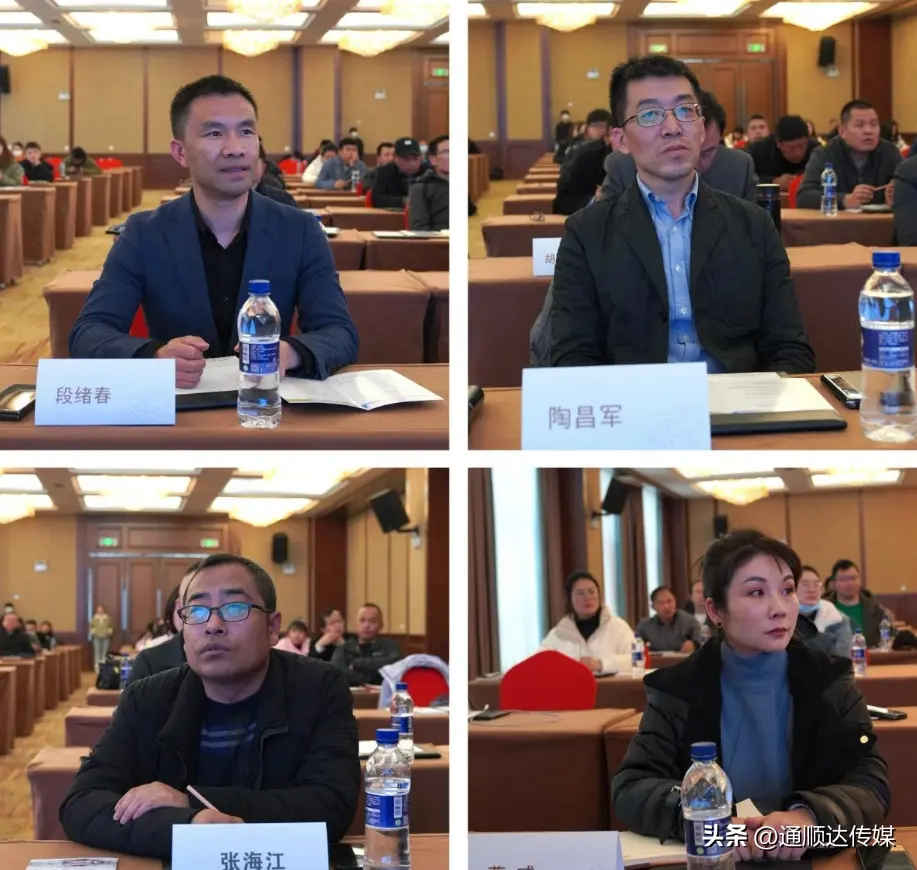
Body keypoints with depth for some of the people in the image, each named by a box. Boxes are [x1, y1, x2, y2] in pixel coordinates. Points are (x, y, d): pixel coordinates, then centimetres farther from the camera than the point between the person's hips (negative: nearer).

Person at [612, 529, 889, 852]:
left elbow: (872, 783, -5)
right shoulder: (677, 690, 1)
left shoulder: (830, 680, 3)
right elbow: (629, 788, -8)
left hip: (813, 859, 1)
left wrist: (810, 815, -26)